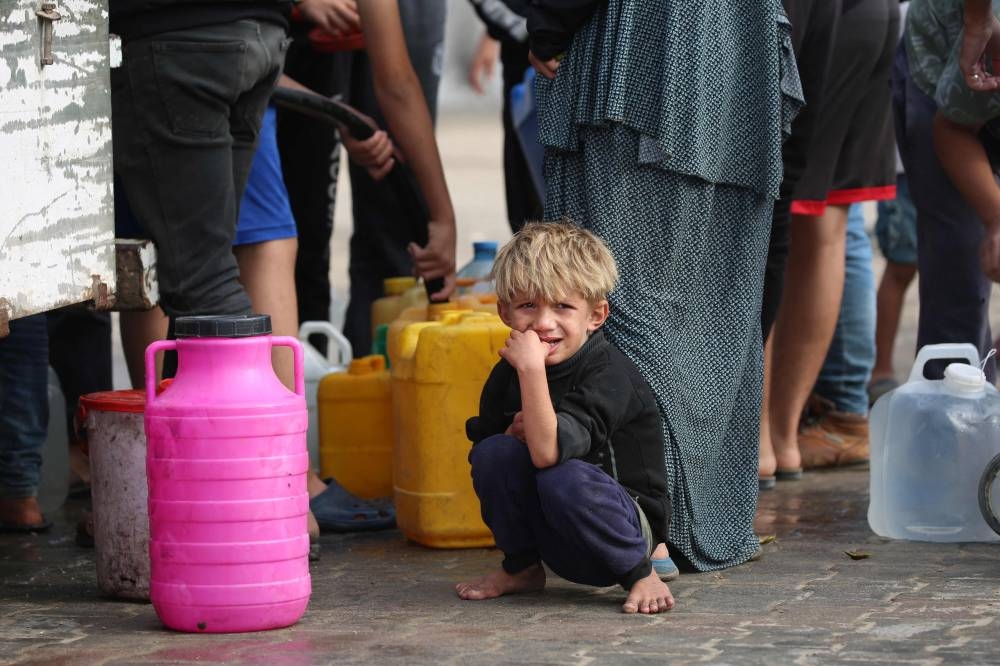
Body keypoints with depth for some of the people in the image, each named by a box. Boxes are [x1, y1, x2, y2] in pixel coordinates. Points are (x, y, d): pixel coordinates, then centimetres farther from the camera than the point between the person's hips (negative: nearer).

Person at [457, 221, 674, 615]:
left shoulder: (609, 375, -21)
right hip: (554, 542, 6)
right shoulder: (506, 375, -1)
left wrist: (532, 368, -38)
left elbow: (548, 452, -36)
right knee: (495, 453, -19)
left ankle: (640, 572, -13)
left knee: (564, 477, -36)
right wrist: (517, 434, -14)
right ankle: (521, 568, 2)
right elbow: (479, 460, 5)